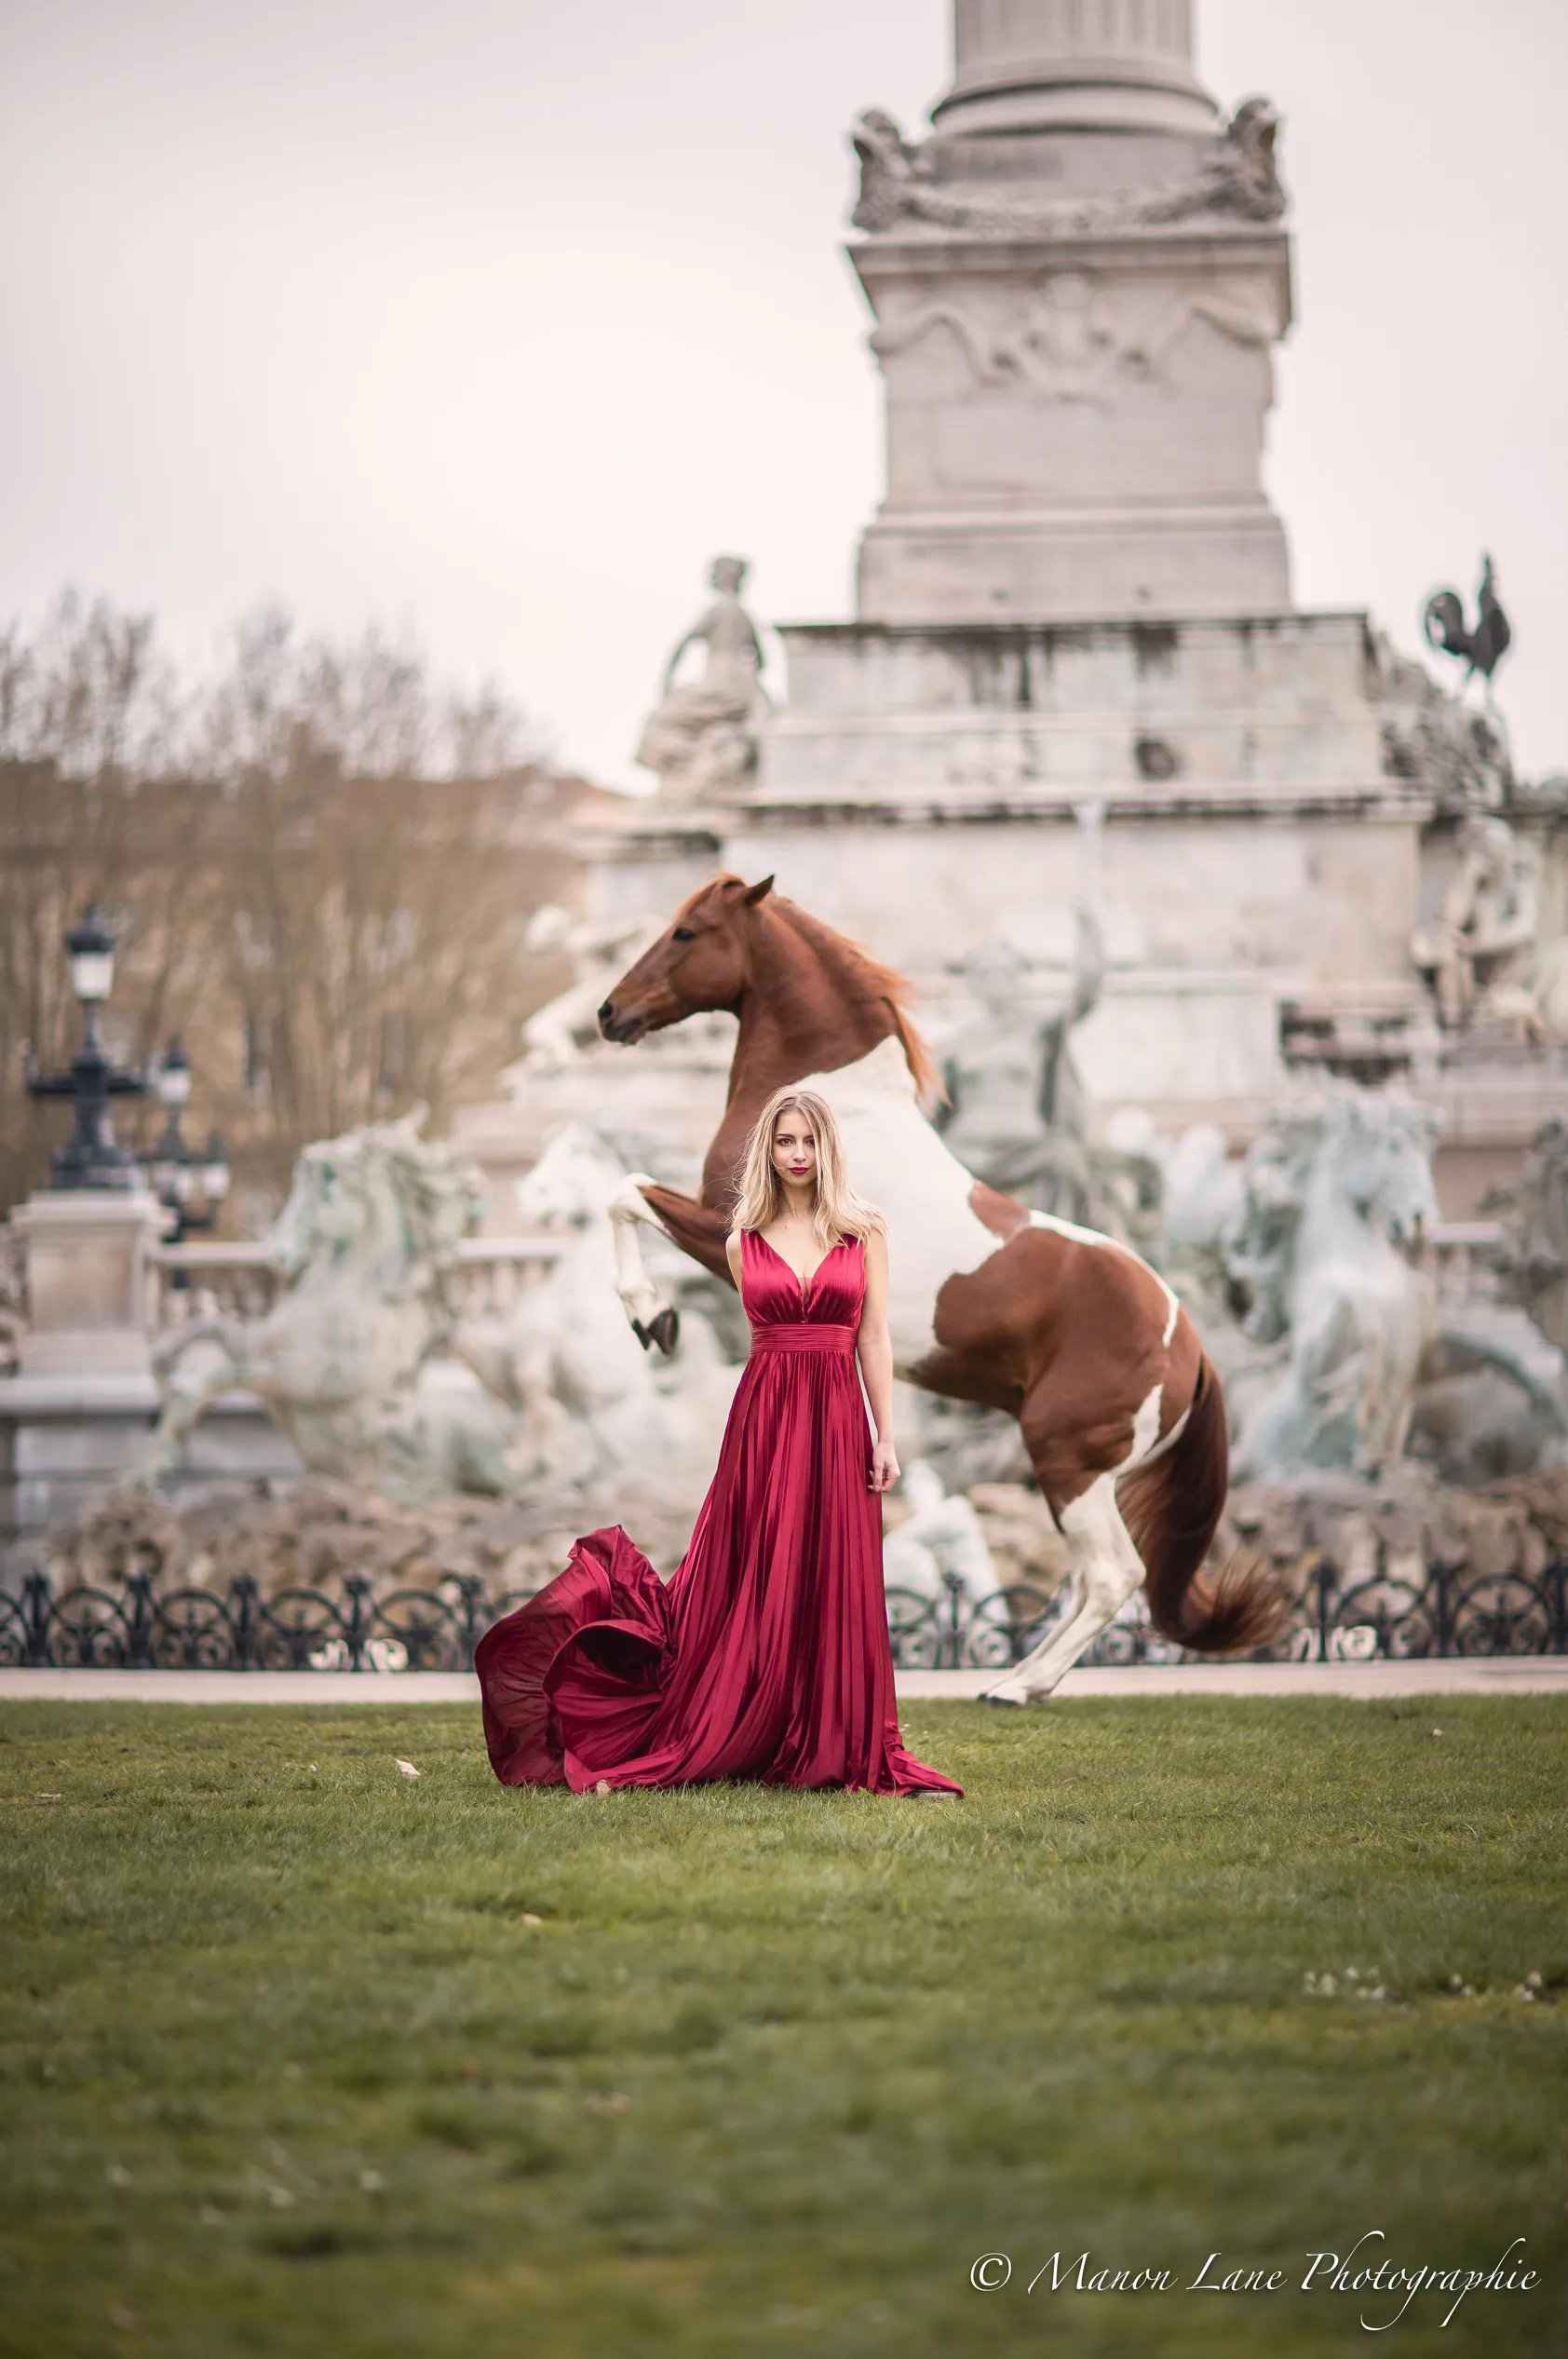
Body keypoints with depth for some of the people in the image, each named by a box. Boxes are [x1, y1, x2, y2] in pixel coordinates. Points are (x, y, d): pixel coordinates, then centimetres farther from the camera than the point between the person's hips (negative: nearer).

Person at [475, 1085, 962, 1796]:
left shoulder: (864, 1231, 5)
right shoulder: (744, 1243, 8)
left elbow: (874, 1338, 4)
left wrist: (886, 1436, -1)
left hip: (836, 1420, 0)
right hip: (763, 1417, 0)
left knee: (837, 1587, 1)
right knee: (754, 1585, 0)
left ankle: (841, 1746, 7)